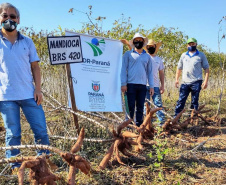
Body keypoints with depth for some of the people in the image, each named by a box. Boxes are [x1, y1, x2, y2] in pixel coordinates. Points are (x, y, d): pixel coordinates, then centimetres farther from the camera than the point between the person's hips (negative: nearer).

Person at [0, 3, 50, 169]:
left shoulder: (27, 42, 9)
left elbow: (35, 67, 8)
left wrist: (38, 89, -1)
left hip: (29, 94, 2)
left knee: (41, 131, 3)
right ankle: (15, 167, 21)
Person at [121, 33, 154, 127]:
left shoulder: (147, 56, 17)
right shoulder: (128, 54, 8)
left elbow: (149, 72, 17)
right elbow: (123, 69, 3)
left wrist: (151, 86, 8)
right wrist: (123, 84, -7)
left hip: (142, 85, 3)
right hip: (131, 84, -3)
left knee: (140, 107, 5)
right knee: (130, 106, -3)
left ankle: (139, 124, 12)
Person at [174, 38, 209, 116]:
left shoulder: (201, 55, 5)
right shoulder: (183, 55, 13)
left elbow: (206, 68, 3)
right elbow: (179, 68, 18)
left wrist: (206, 81, -7)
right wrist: (176, 79, 10)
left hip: (196, 82, -2)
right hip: (185, 82, 2)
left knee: (194, 102, 4)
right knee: (181, 100, 0)